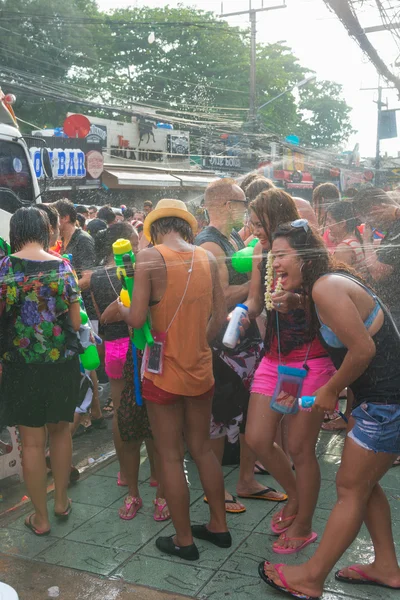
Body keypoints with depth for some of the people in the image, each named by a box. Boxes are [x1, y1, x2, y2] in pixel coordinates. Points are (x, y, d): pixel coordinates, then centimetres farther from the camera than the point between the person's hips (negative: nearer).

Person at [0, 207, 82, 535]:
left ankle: (41, 518, 20)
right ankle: (62, 501, 33)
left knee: (33, 441, 8)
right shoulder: (62, 267, -3)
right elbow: (76, 322, -2)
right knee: (61, 430, 19)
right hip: (63, 362, 2)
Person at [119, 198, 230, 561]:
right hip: (201, 369, 5)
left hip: (165, 371, -5)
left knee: (170, 456, 9)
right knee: (202, 448, 20)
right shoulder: (207, 258, 1)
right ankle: (219, 526, 32)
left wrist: (120, 308, 5)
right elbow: (220, 317, 1)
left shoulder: (149, 258, -13)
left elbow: (136, 319, -16)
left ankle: (184, 541, 21)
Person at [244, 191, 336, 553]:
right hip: (274, 358, 6)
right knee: (257, 439, 7)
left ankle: (303, 526, 24)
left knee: (300, 448, 2)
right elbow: (255, 303, 9)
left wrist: (298, 301, -32)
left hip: (309, 360, -6)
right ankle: (296, 497, 35)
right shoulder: (263, 256, 5)